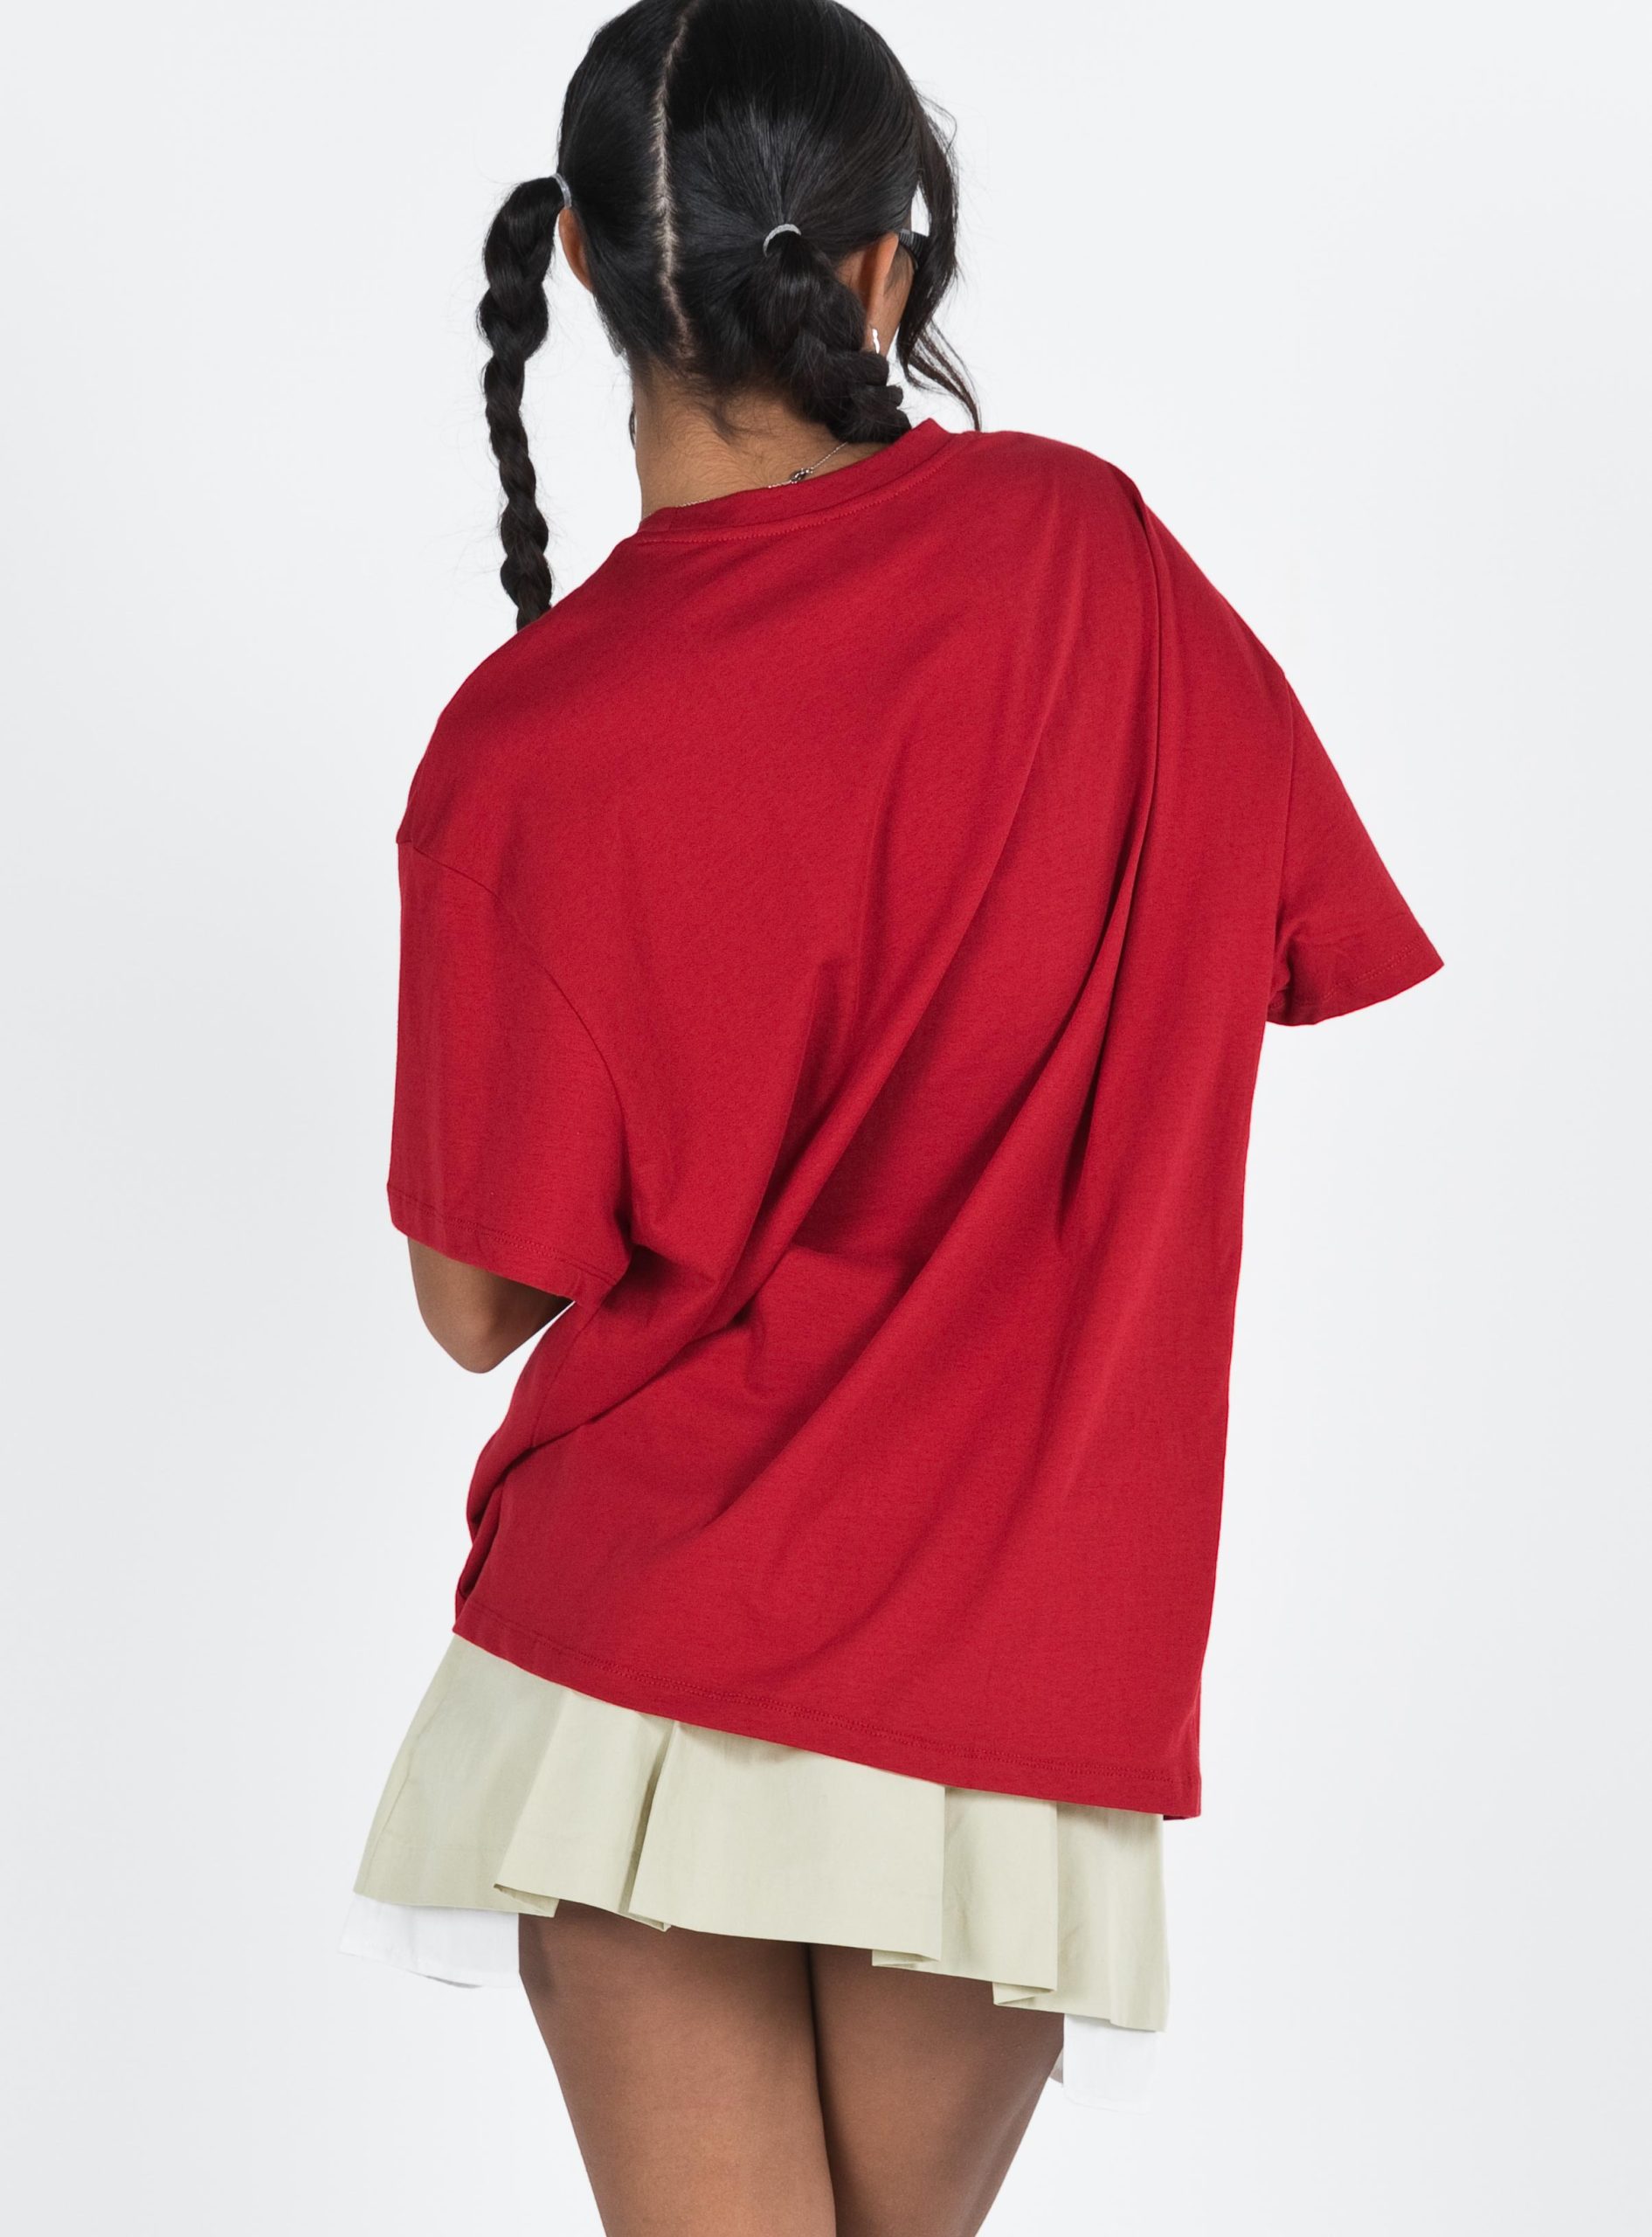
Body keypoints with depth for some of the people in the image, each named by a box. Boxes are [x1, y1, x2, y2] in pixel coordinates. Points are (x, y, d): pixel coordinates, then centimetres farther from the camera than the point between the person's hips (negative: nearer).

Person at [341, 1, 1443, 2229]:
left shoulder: (527, 748, -12)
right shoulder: (1084, 546, -5)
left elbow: (481, 1298, -6)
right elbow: (1304, 939, 7)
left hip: (645, 1656, -2)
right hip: (1019, 1673, 3)